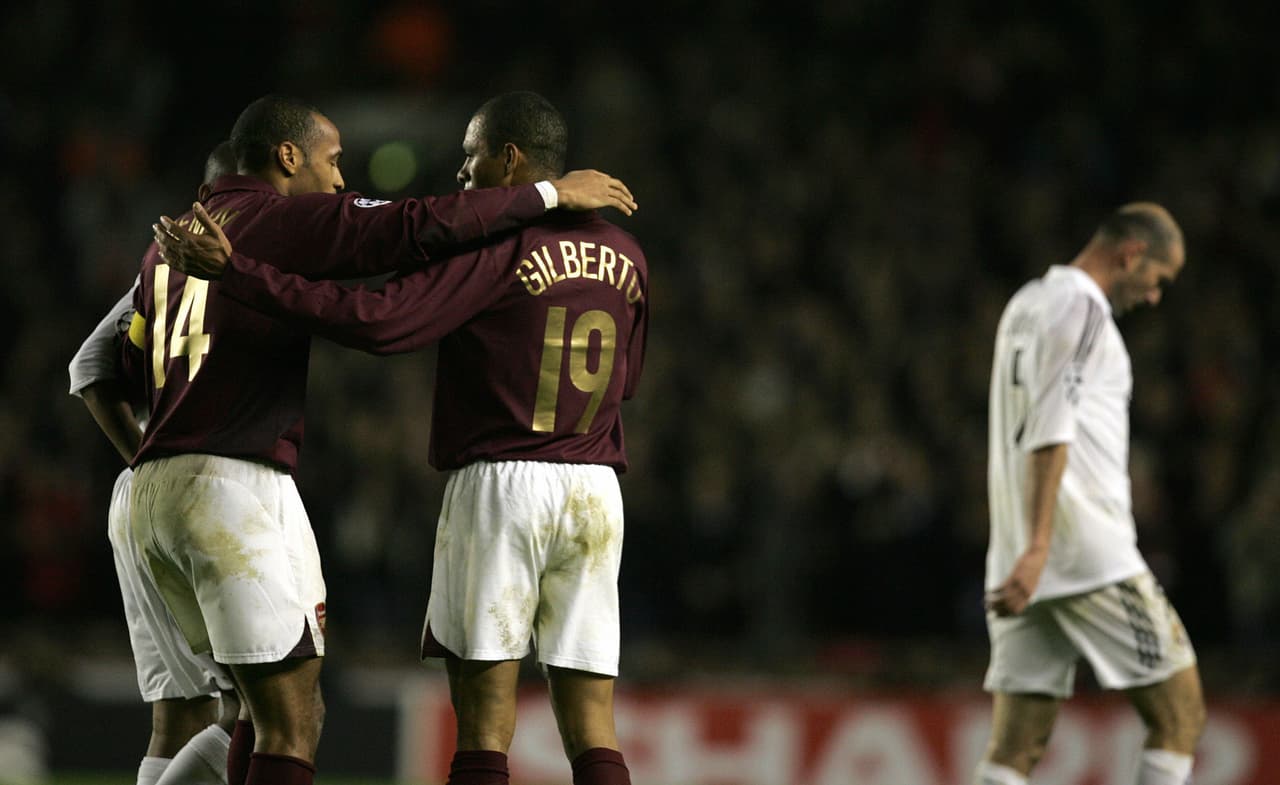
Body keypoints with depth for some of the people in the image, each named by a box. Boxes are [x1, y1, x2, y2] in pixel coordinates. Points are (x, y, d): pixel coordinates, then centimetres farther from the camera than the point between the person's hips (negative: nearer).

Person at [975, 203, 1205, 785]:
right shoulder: (1082, 306, -8)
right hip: (1092, 554, -9)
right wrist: (1038, 547, -27)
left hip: (1018, 559, 9)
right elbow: (1051, 430, -19)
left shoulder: (1025, 304, 21)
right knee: (1179, 715, -1)